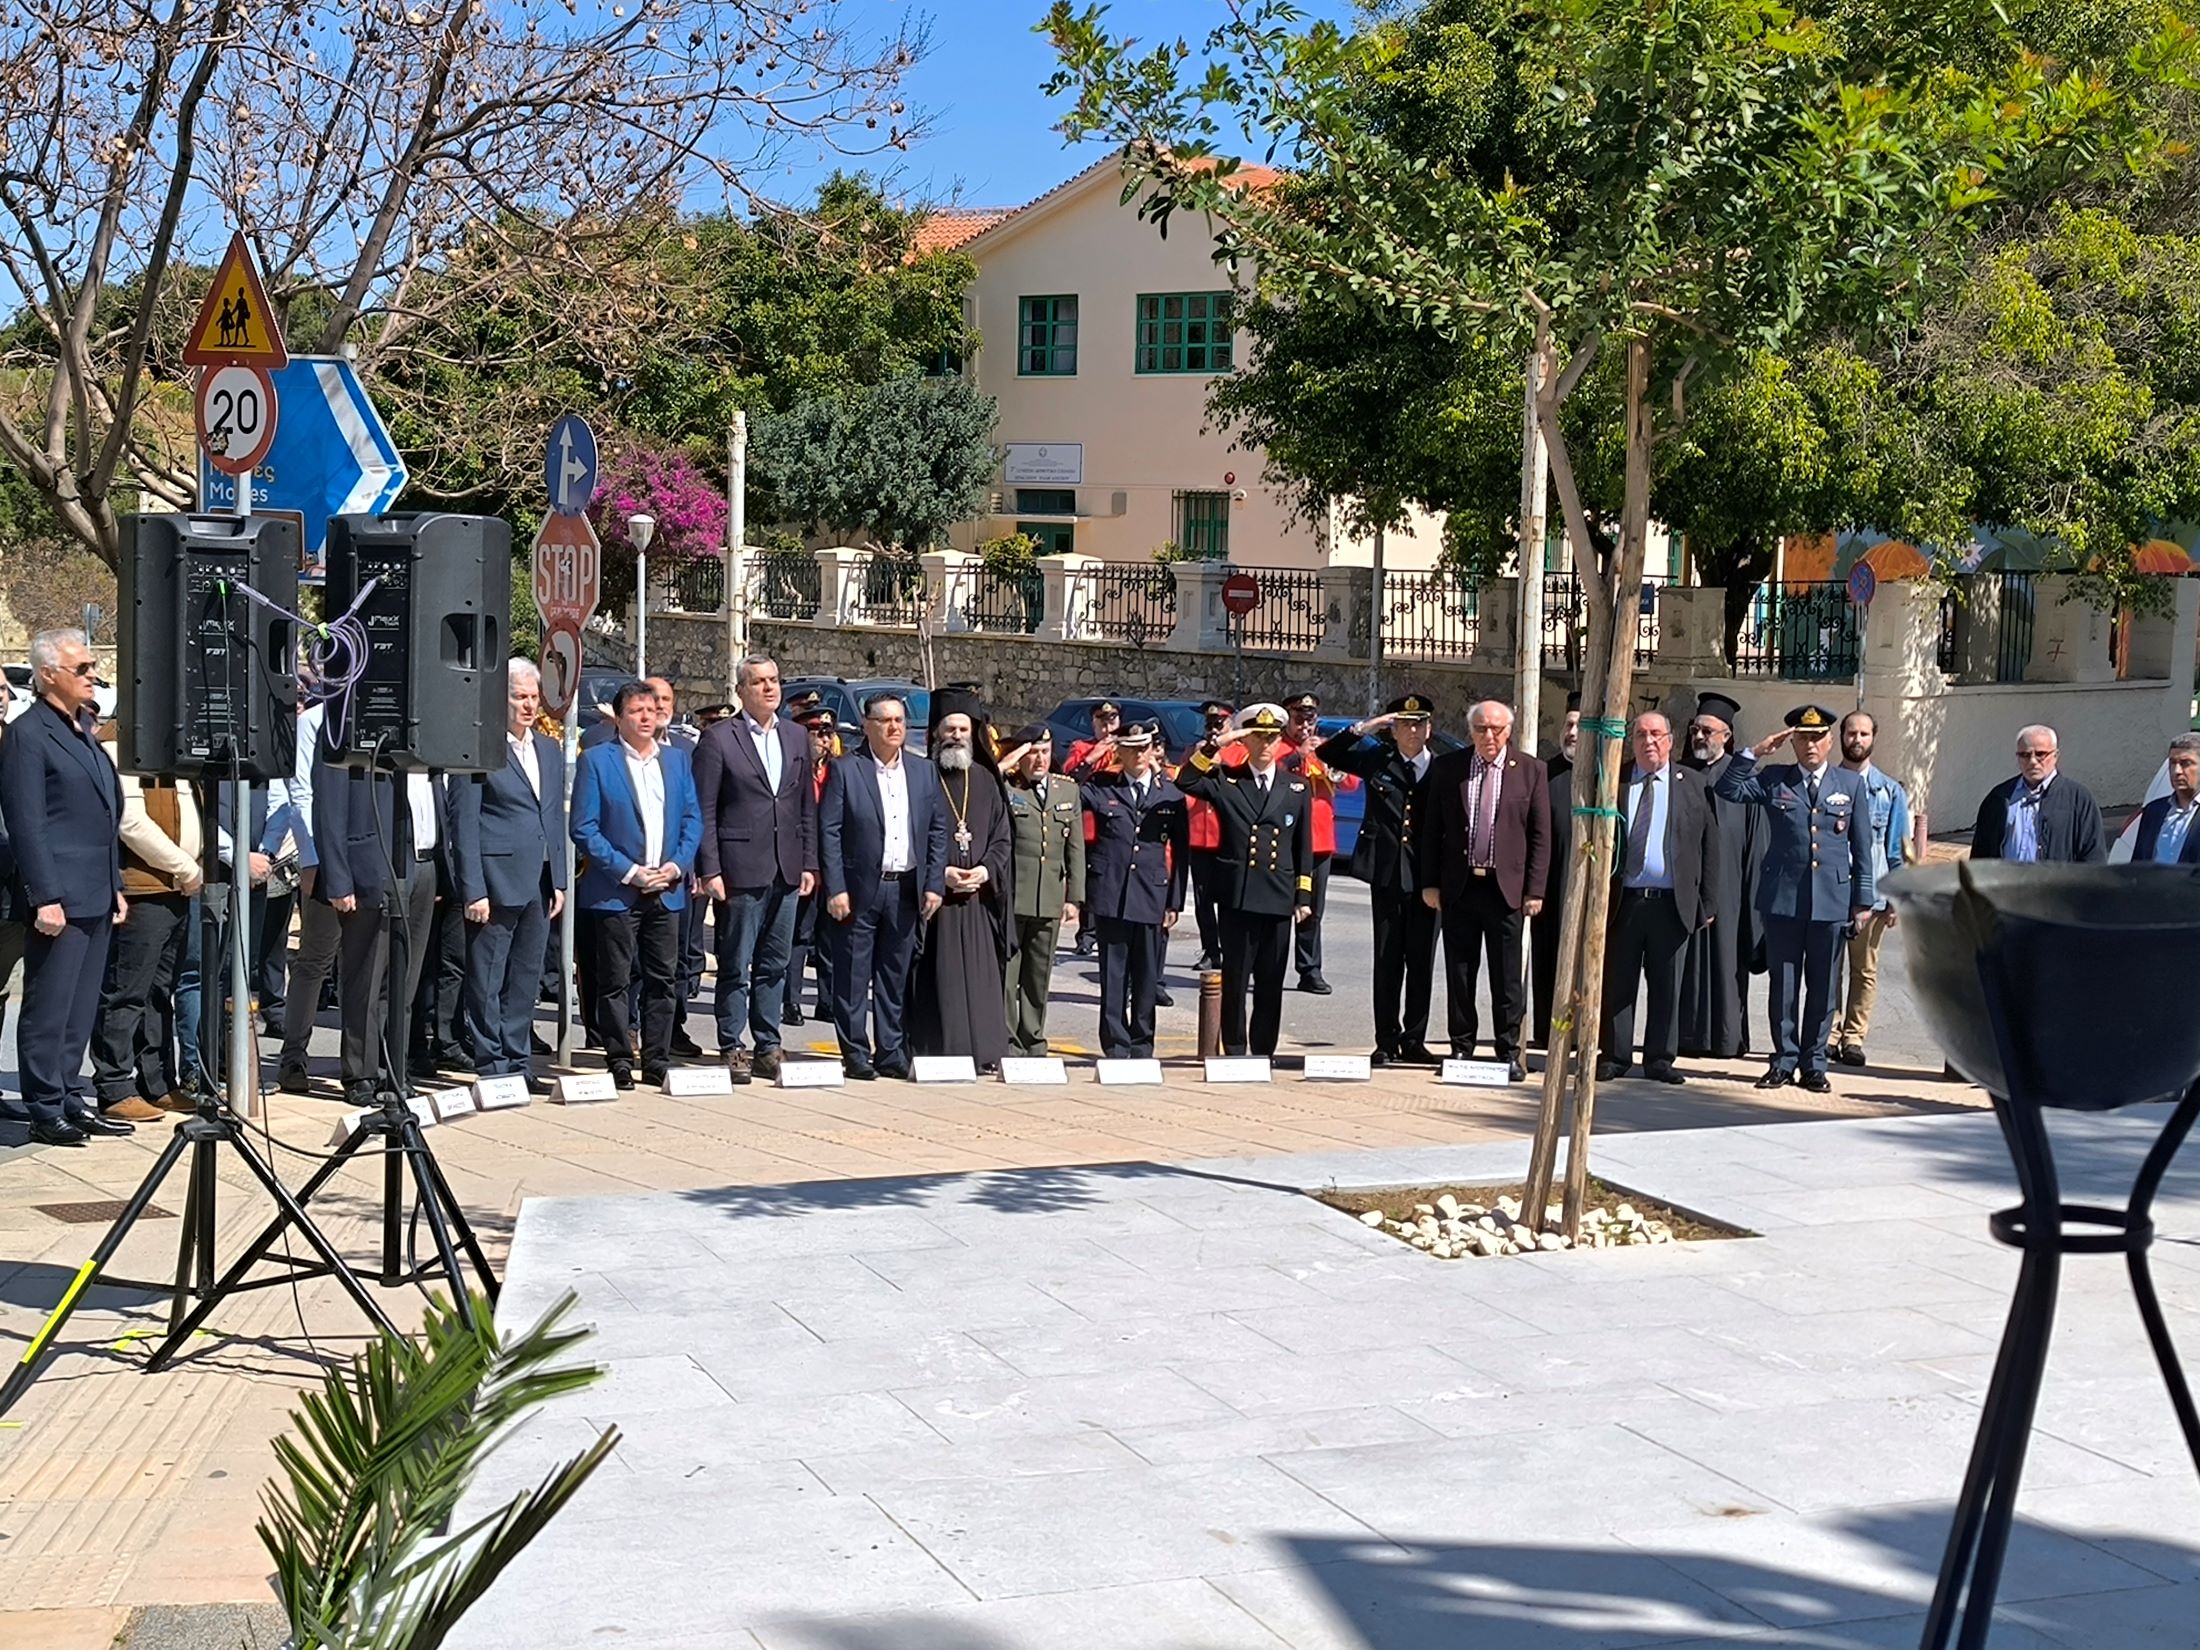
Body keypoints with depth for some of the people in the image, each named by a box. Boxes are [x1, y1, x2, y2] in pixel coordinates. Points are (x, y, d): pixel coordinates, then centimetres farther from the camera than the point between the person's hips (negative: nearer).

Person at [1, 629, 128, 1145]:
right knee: (49, 1010, -1)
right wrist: (45, 898, -18)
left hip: (96, 897, 8)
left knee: (81, 1009, 14)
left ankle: (71, 1097, 22)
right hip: (60, 900, -8)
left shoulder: (82, 729, 16)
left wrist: (115, 886, 18)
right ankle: (46, 1110, 6)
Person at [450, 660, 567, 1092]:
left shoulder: (550, 750, 14)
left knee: (525, 981, 12)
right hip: (495, 882, -7)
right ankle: (492, 1068, 7)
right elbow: (463, 824, -9)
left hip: (538, 885, 7)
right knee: (486, 983, 1)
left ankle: (516, 1063, 20)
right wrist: (473, 890, -14)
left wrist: (558, 881, 12)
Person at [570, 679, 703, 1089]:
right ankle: (620, 1063, 7)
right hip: (616, 893, -4)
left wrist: (677, 865, -5)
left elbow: (693, 819, 11)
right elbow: (584, 829, -7)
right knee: (614, 982, 0)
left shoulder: (677, 759, 12)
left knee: (664, 980, 7)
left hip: (667, 891, 4)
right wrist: (629, 872, -13)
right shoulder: (596, 761, -2)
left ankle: (657, 1062, 14)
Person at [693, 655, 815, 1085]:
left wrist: (809, 863, 8)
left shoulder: (796, 738, 13)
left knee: (775, 965, 10)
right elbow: (704, 812, -5)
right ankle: (731, 1049, 8)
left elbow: (808, 807, 15)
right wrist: (710, 870, -11)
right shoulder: (719, 739, -3)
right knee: (735, 966, 1)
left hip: (786, 872, 5)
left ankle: (768, 1048, 17)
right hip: (741, 868, -5)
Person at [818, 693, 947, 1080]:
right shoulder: (844, 770, -3)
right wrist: (835, 889, -12)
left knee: (896, 976, 9)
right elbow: (829, 832, -6)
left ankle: (891, 1052, 17)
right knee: (853, 977, 1)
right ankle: (855, 1054, 9)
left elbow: (938, 831, 11)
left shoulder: (924, 772, 10)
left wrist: (934, 884, 2)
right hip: (859, 889, -4)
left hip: (906, 890, 4)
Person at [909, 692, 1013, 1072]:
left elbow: (1003, 838, 13)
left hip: (978, 896, 4)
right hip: (931, 895, -4)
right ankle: (937, 1053, -2)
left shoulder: (986, 780, 13)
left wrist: (986, 870, -5)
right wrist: (941, 873, -14)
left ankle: (984, 1053, 6)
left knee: (980, 976, 2)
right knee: (937, 979, -6)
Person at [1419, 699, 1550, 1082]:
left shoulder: (1530, 771, 1)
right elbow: (1432, 830, 7)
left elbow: (1540, 835, 1)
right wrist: (1430, 882, 1)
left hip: (1506, 888, -2)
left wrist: (1534, 890, -5)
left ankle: (1509, 1051, 11)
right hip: (1458, 887, 2)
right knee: (1459, 974, 7)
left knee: (1507, 976, 3)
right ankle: (1462, 1048, 17)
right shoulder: (1446, 768, 5)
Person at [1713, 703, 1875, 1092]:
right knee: (1784, 983, 5)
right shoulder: (1773, 780, 7)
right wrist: (1755, 752, -10)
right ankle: (1784, 1060, 14)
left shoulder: (1851, 784, 9)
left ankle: (1813, 1063, 15)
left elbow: (1862, 846, 8)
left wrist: (1864, 898, 4)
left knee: (1822, 986, 6)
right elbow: (1728, 790, -5)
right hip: (1783, 898, 0)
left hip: (1832, 900, 0)